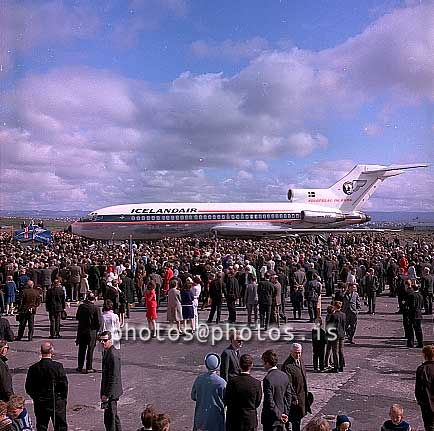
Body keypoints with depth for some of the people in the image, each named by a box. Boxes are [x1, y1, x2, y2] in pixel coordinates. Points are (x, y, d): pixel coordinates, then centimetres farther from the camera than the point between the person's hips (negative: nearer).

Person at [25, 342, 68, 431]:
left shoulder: (33, 368, -7)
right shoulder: (58, 366, -15)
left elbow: (28, 388, -1)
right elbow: (64, 384, -13)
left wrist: (36, 398, 13)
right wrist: (63, 398, 2)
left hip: (40, 403, 3)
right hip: (57, 402, -2)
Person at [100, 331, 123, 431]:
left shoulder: (113, 355, -23)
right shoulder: (107, 352, 8)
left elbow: (114, 378, -23)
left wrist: (106, 394, -20)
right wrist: (104, 392, 18)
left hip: (111, 392, -10)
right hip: (109, 391, 10)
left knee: (109, 418, -2)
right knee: (113, 416, 22)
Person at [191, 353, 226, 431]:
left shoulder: (199, 379, -8)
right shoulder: (221, 382, -20)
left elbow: (193, 397, 4)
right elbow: (226, 401, -10)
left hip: (201, 415, 4)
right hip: (216, 416, -4)